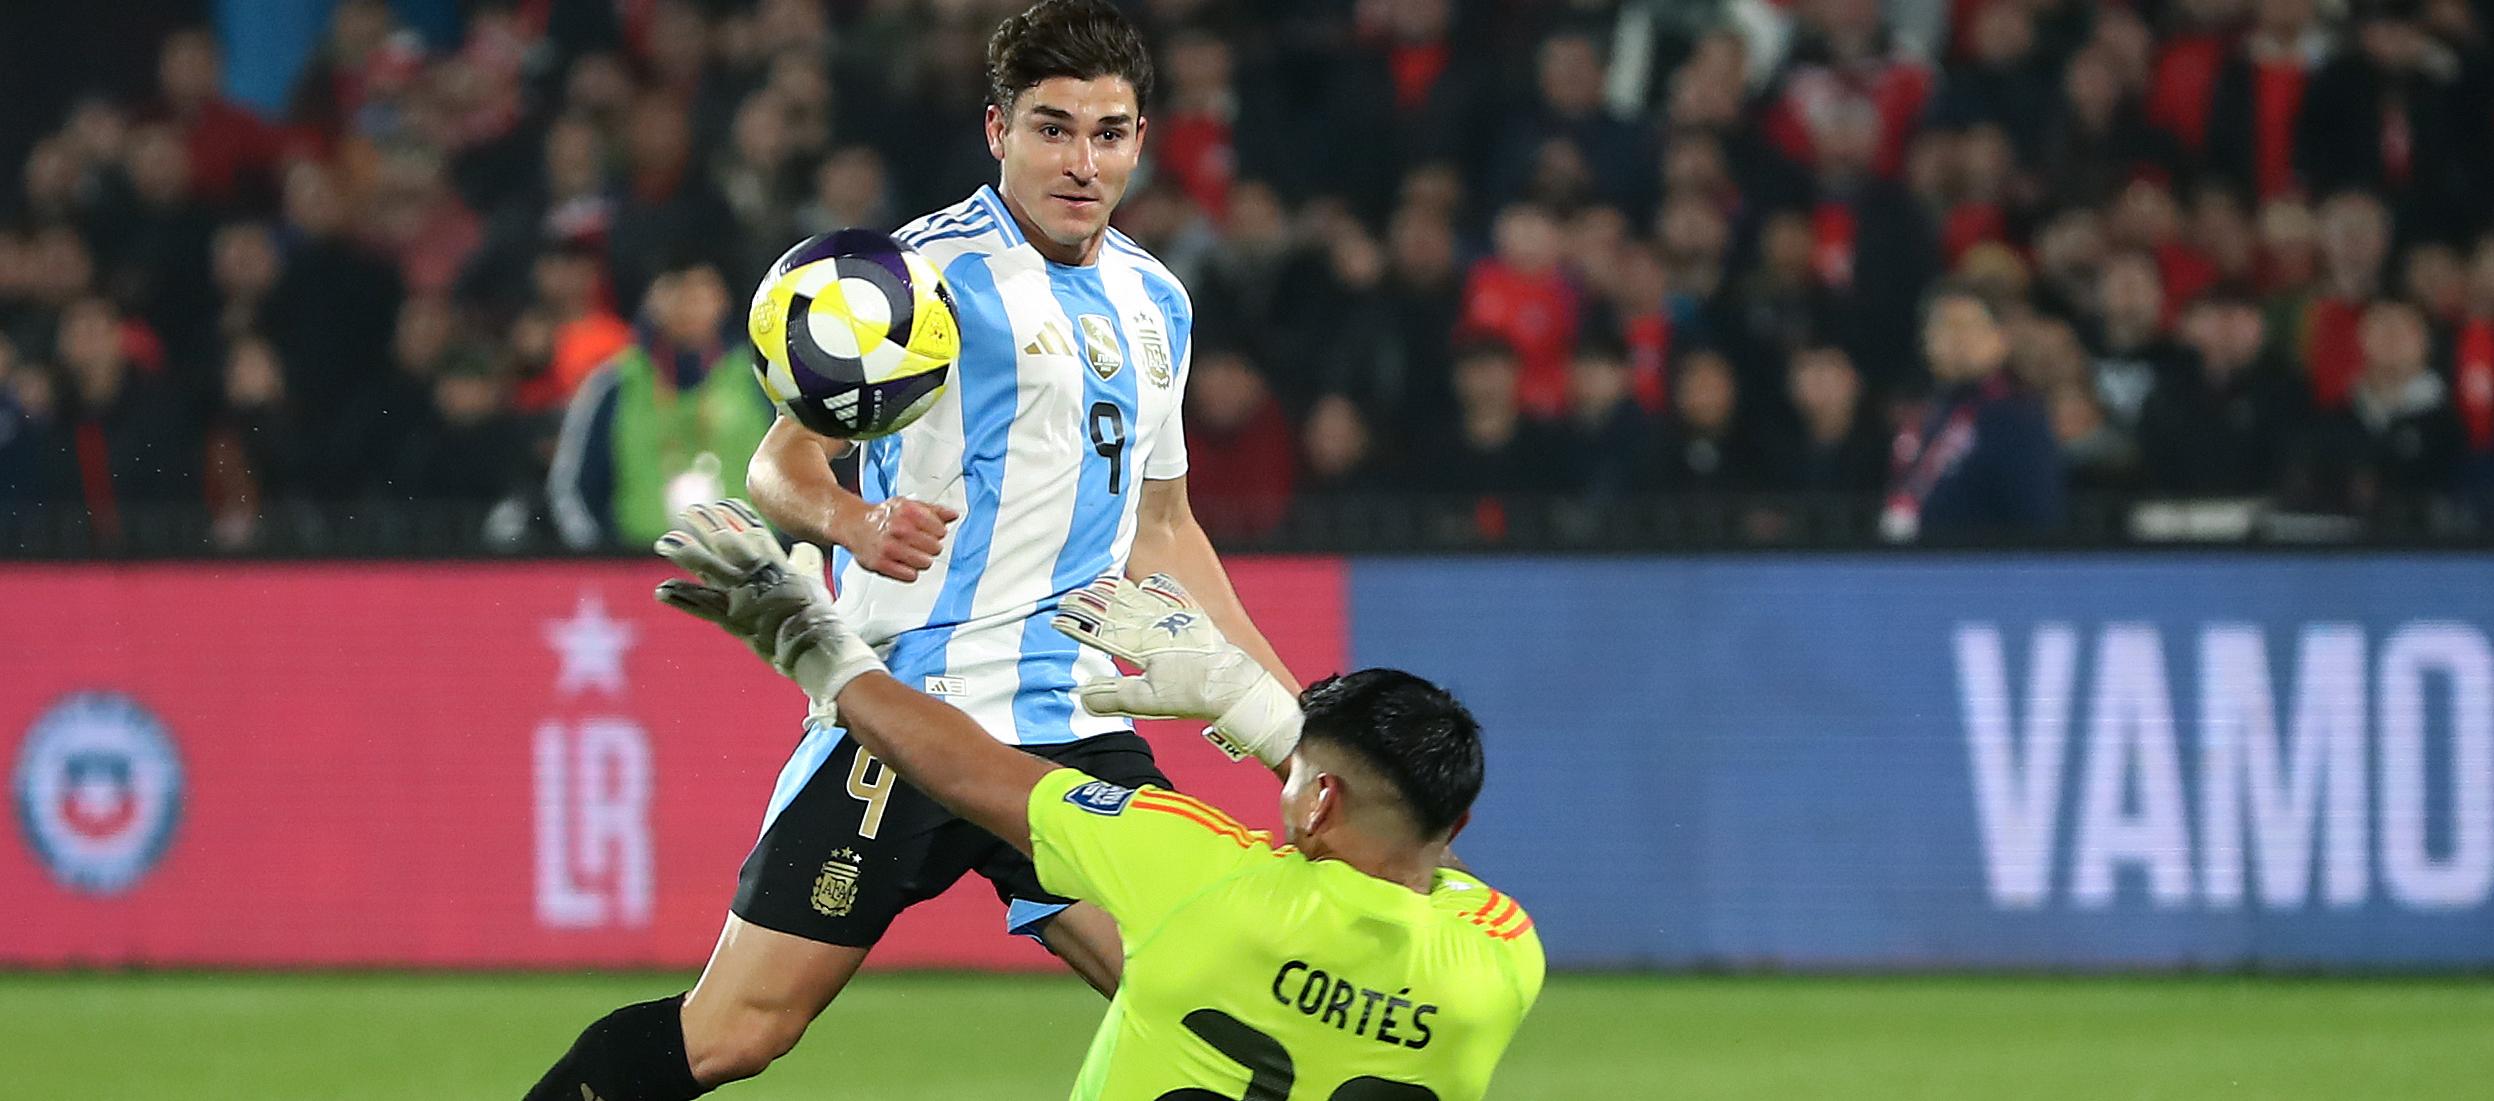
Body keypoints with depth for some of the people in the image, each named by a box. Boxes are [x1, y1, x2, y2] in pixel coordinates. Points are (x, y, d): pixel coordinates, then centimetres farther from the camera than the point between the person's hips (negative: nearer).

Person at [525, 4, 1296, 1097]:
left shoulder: (1156, 303, 17)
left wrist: (1286, 709, 26)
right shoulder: (933, 269, -6)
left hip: (1074, 728, 6)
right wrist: (855, 522, -30)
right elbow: (782, 462, -8)